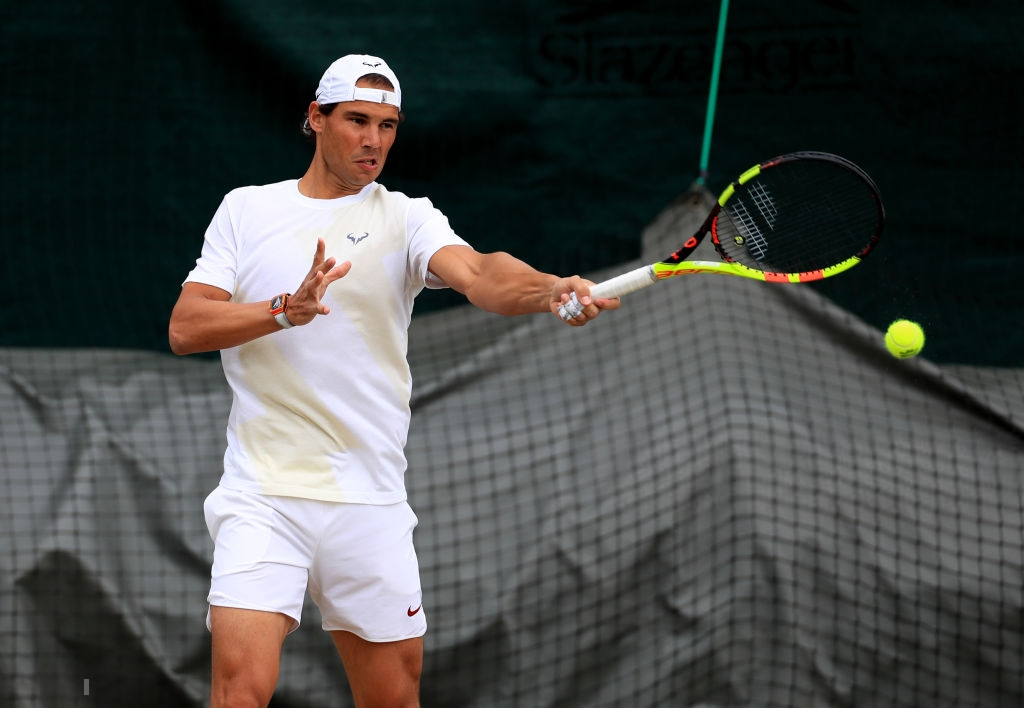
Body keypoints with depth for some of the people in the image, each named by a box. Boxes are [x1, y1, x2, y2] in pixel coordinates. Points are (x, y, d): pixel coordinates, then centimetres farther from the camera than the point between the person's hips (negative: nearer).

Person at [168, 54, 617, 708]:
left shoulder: (406, 218, 4)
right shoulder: (246, 210, 8)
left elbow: (478, 274, -17)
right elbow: (185, 329, -1)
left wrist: (551, 289, -39)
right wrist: (287, 309, -17)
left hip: (371, 503, 2)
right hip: (264, 496, -1)